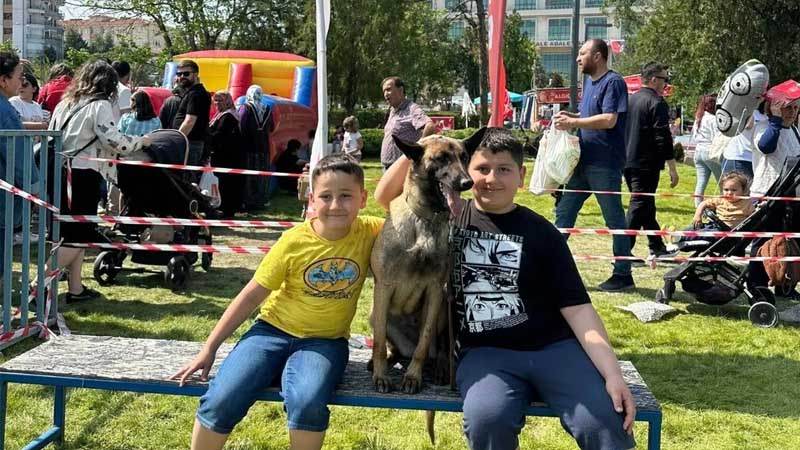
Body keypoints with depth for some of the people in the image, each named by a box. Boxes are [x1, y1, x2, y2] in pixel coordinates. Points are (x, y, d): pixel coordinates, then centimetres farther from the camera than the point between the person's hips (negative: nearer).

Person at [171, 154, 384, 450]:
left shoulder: (370, 233, -8)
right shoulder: (294, 241, -10)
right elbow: (252, 295, -3)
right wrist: (209, 348, -2)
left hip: (325, 340, 0)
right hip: (274, 331, 1)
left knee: (308, 404, -34)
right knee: (221, 401, -21)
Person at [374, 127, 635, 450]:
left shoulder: (541, 232, 6)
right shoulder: (448, 215, 10)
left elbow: (577, 307, 1)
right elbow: (385, 196, 11)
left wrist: (613, 373, -9)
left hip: (553, 346, 0)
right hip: (482, 352, 0)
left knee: (605, 424, -25)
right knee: (487, 420, -32)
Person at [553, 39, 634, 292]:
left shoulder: (613, 82, -12)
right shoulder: (589, 82, 16)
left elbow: (609, 119, -22)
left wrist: (573, 122, -17)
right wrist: (569, 117, 8)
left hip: (604, 164, -9)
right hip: (583, 161, 9)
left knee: (614, 218, 0)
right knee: (564, 211, 10)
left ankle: (623, 275, 8)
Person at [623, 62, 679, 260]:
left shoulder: (630, 100, 13)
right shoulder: (657, 102, -11)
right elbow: (663, 138, -16)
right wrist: (672, 168, -13)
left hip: (627, 162, 8)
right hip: (646, 164, -8)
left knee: (646, 205, 17)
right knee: (639, 206, -6)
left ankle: (657, 247, 27)